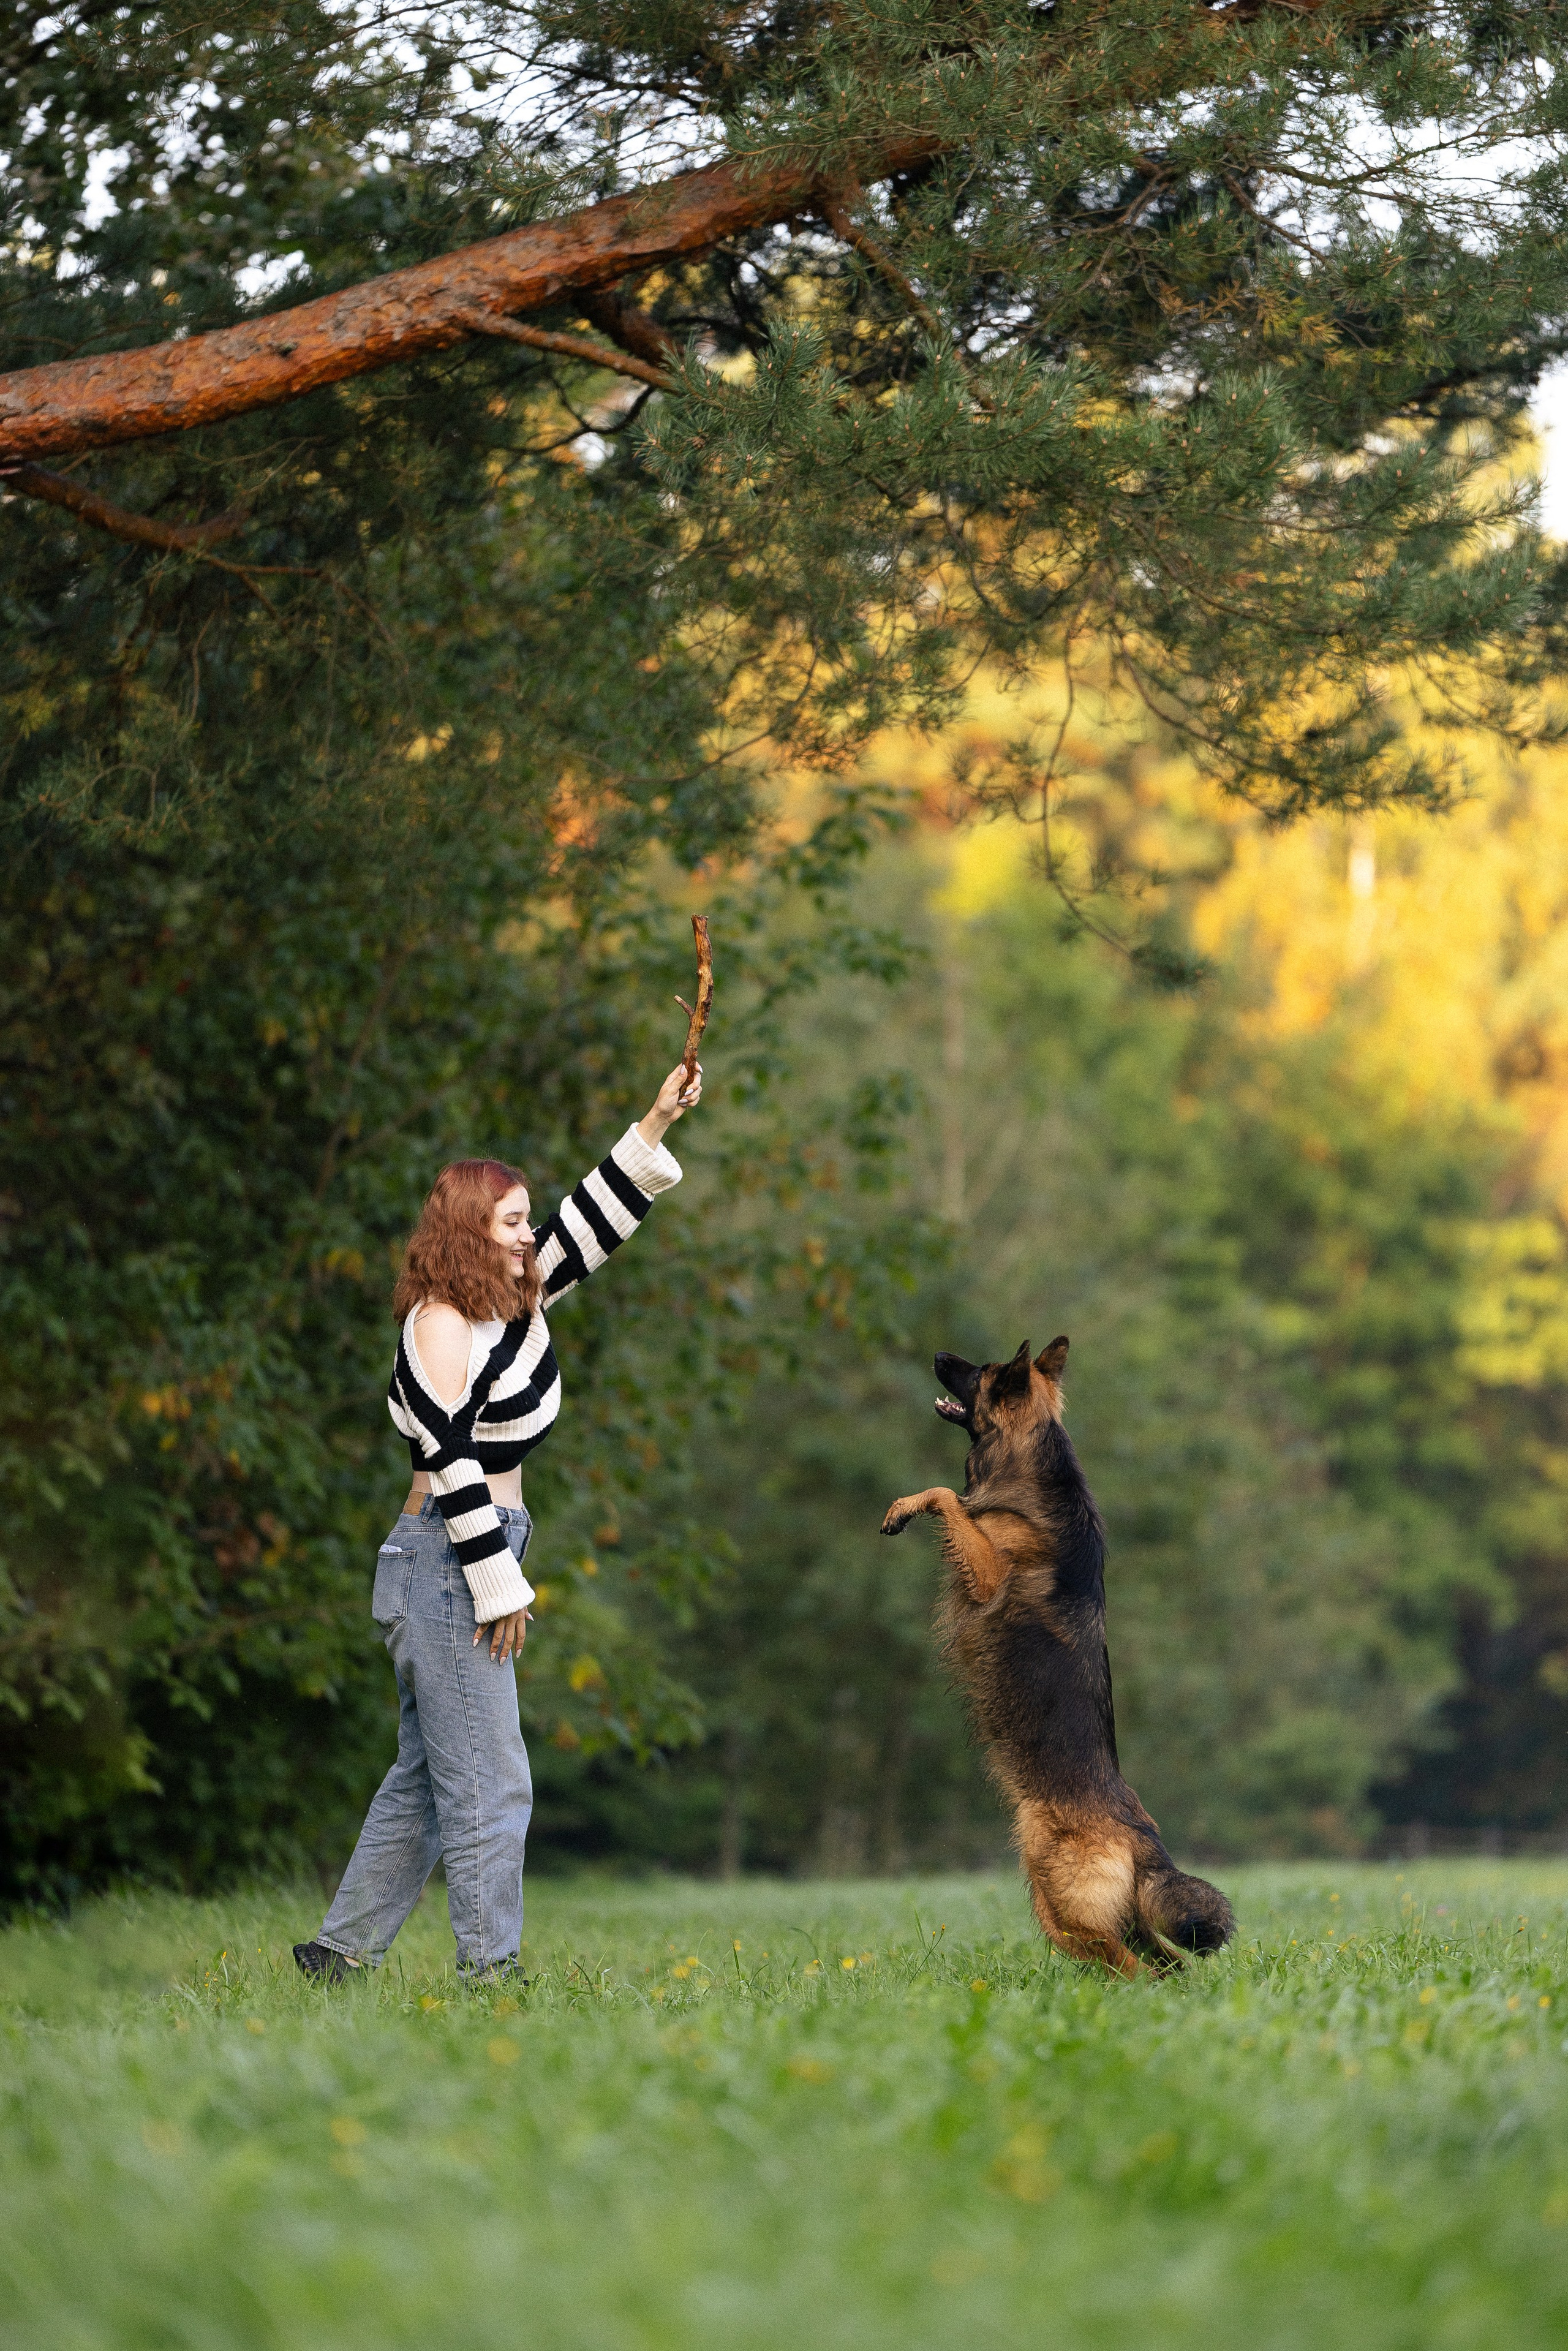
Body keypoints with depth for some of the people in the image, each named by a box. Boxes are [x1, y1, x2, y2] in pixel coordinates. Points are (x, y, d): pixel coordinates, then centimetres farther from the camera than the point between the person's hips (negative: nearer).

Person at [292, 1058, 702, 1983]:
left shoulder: (518, 1299, 11)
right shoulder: (441, 1326, -14)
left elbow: (594, 1221, 17)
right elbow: (452, 1466, -17)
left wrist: (658, 1126, 8)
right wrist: (499, 1586, -17)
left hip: (469, 1565, 10)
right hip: (447, 1564, -10)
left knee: (426, 1778, 14)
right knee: (489, 1786, -8)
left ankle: (342, 1950, 20)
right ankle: (492, 1971, -5)